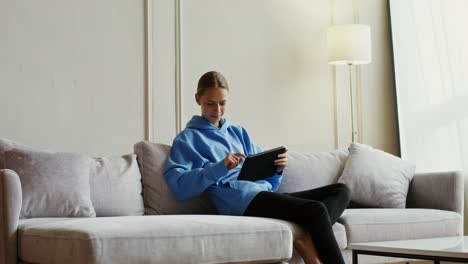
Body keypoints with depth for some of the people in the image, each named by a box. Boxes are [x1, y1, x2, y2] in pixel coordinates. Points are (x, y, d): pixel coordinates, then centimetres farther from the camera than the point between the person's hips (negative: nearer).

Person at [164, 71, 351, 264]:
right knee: (316, 210, -27)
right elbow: (179, 186, -7)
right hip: (240, 199, -7)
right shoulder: (188, 138, 10)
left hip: (265, 193, 8)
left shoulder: (239, 132, 28)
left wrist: (278, 168, 0)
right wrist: (220, 167, -17)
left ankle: (311, 243, -28)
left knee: (340, 190, -7)